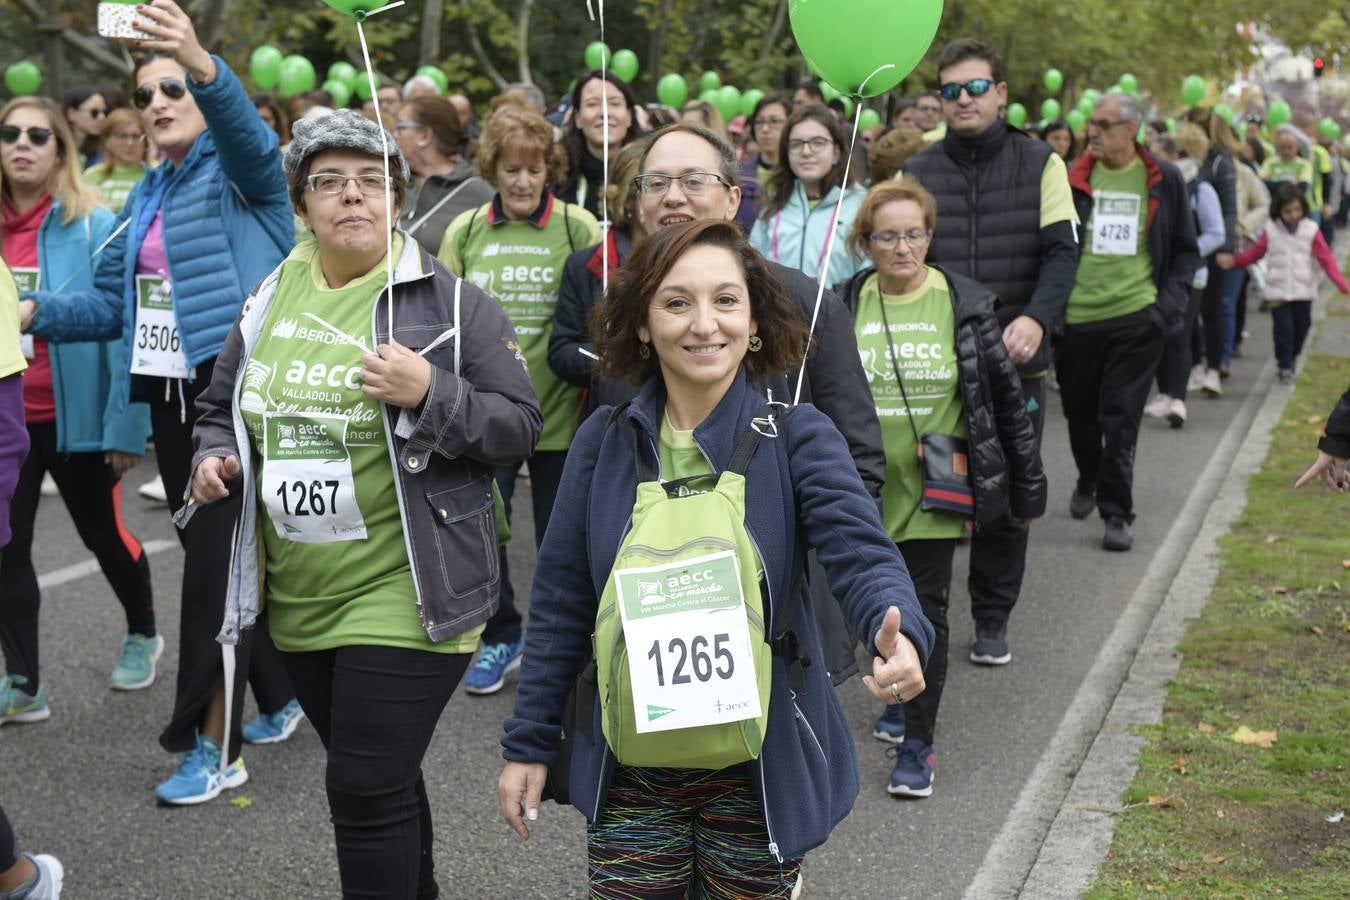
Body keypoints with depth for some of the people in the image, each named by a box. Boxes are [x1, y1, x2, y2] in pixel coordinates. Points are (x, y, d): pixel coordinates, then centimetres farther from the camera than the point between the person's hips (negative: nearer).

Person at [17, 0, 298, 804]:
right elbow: (113, 303, 14)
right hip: (170, 398, 8)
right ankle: (283, 692, 32)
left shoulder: (239, 173, -5)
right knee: (220, 555, 14)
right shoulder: (147, 196, 15)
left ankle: (213, 746, 1)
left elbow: (251, 135, -30)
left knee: (215, 563, -7)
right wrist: (31, 310, -3)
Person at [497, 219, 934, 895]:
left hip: (760, 766, -1)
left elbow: (862, 553, -21)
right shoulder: (605, 442, -1)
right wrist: (527, 744, 6)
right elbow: (561, 602, 5)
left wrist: (898, 633, -43)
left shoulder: (796, 439, -7)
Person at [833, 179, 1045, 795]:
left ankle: (917, 742, 7)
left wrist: (1027, 489, 3)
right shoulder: (842, 307, -1)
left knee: (926, 613, -3)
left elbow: (1008, 401, 2)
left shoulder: (965, 306, -4)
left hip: (934, 492, -2)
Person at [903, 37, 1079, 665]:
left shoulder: (1040, 164, 4)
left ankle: (993, 620, 22)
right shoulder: (916, 173, 6)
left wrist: (1035, 318, -23)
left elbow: (1062, 251, -4)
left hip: (1014, 360, 0)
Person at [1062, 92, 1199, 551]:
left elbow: (1186, 251, 9)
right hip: (1077, 318, 2)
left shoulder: (1163, 180, 2)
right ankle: (1089, 480, 42)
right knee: (1080, 413, 14)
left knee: (1120, 418, -5)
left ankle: (1117, 513, 4)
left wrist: (1171, 301, -5)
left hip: (1137, 318, -2)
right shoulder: (1074, 179, 3)